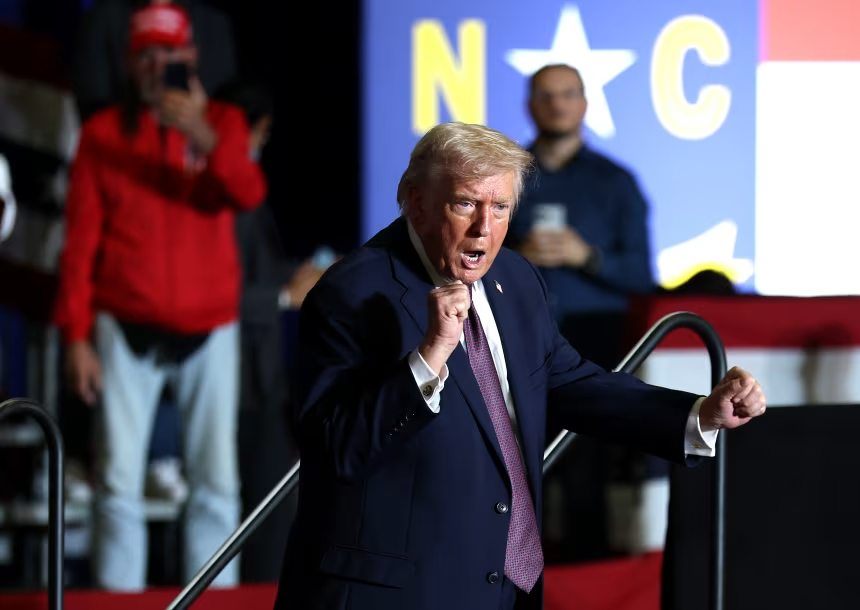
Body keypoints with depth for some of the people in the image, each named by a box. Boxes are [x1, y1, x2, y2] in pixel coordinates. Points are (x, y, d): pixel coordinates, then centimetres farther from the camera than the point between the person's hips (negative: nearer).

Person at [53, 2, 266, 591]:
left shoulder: (223, 123, 7)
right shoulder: (103, 133, 5)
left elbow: (250, 193, -13)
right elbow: (81, 240, 3)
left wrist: (204, 136, -29)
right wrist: (76, 336, -3)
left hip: (208, 327, 1)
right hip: (126, 327, -1)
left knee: (217, 482, -1)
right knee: (119, 482, -4)